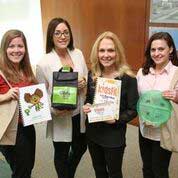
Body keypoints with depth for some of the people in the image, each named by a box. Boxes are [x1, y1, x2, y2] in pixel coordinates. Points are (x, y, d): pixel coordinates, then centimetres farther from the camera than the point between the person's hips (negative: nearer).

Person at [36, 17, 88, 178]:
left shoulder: (78, 54, -3)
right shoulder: (44, 63, -16)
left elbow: (88, 78, 7)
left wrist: (84, 82, -16)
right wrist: (54, 110, -26)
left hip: (80, 114, 5)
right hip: (60, 117, -5)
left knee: (81, 147, 25)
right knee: (62, 154, 16)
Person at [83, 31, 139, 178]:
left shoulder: (128, 78, -16)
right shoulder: (92, 75, -2)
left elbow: (133, 110, -12)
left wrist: (116, 120, -25)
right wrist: (86, 106, -10)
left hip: (115, 136, -4)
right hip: (92, 133, 5)